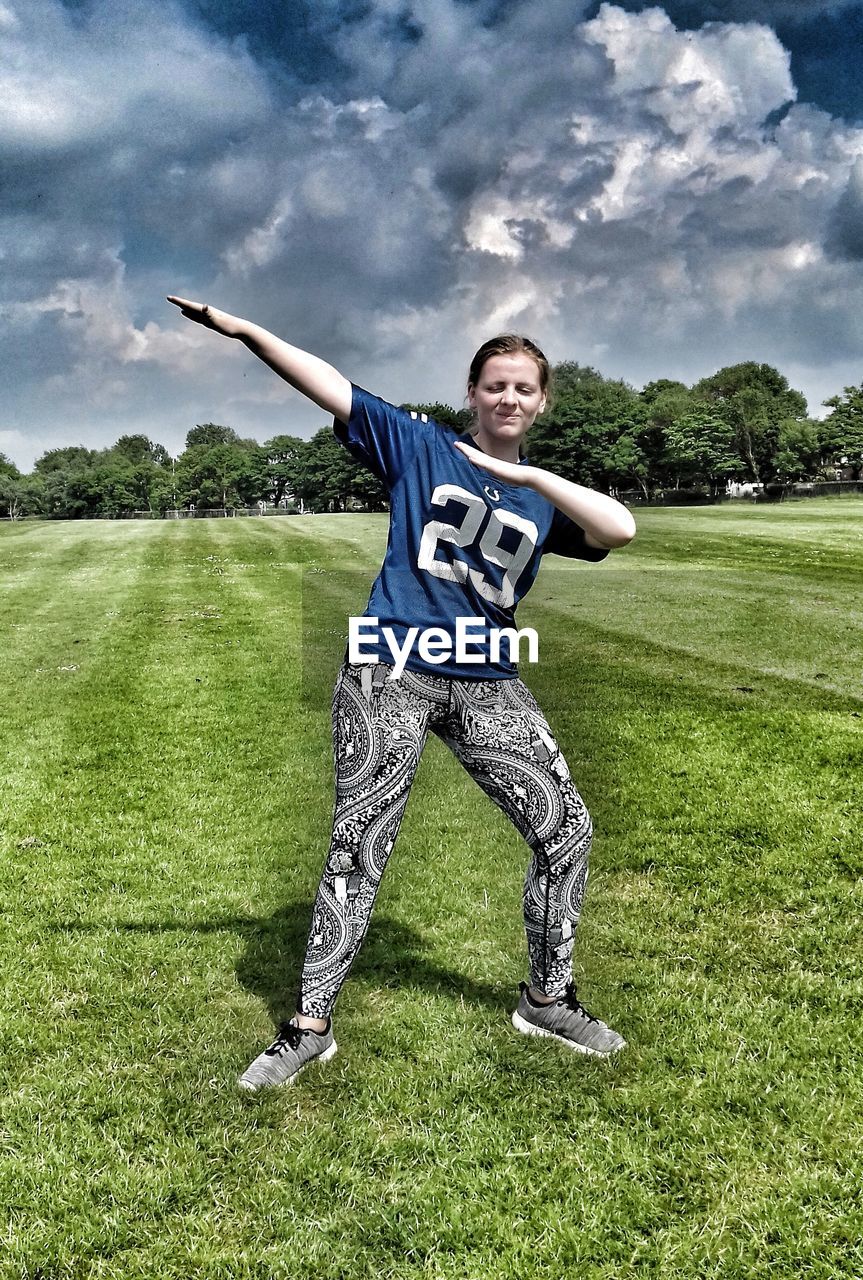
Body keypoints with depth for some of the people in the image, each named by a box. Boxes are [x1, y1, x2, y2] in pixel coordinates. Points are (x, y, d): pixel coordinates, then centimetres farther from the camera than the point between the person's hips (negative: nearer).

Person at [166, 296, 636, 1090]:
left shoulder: (544, 500, 10)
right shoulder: (420, 446, 5)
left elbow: (620, 529, -8)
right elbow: (332, 388, -5)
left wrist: (524, 473, -11)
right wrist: (244, 329, -15)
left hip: (487, 684, 4)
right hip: (392, 670, -4)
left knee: (567, 829, 3)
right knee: (360, 846, -3)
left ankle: (547, 1000, 22)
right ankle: (310, 1026, 10)